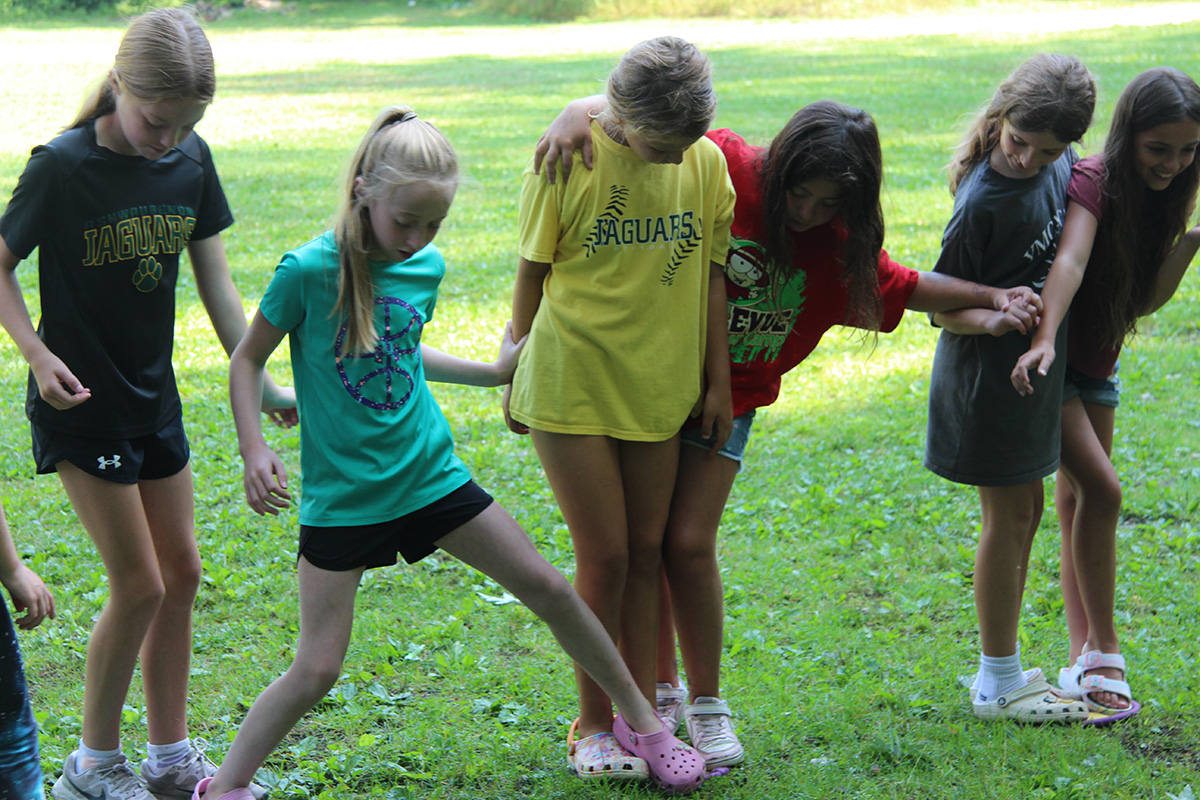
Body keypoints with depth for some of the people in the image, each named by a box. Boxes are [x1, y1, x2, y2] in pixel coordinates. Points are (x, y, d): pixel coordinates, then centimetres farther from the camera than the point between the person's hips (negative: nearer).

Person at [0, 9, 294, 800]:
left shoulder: (192, 162, -2)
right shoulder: (64, 166, -18)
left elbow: (216, 281, 4)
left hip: (154, 397, 6)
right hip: (83, 403, -6)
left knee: (181, 573, 11)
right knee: (138, 585, -4)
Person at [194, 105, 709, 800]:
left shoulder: (428, 267, 0)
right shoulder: (310, 271, -16)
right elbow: (248, 359, -4)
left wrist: (493, 372, 20)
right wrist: (254, 448, -15)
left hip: (430, 474, 5)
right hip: (342, 494, -4)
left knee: (548, 587, 7)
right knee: (317, 670, -6)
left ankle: (644, 721, 23)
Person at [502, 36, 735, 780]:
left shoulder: (707, 163, -1)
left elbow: (710, 274, 7)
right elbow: (532, 273, -2)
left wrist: (719, 381, 9)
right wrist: (516, 375, 5)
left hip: (658, 386, 3)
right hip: (571, 384, -3)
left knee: (647, 552, 8)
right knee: (604, 556, -1)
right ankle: (593, 726, 14)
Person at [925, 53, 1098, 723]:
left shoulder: (1063, 165, -1)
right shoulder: (982, 200, -23)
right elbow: (945, 311, -17)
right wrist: (996, 317, -34)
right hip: (990, 374, -8)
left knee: (1026, 512, 15)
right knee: (1009, 517, 0)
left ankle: (1003, 670, 27)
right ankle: (1000, 684, 12)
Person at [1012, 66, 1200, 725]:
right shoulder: (1093, 182, -23)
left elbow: (1143, 302, -2)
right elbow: (1070, 261, -42)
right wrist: (1043, 339, -57)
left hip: (1096, 364, 8)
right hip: (1048, 365, -8)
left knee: (1078, 506, 10)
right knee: (1100, 490, -17)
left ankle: (1082, 661, 14)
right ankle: (1103, 652, -6)